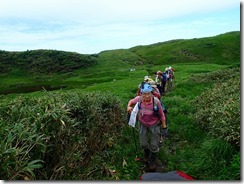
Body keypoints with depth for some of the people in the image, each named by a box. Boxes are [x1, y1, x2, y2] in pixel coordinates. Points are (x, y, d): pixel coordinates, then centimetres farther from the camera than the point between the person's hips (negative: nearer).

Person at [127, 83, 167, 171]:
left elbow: (161, 114, -14)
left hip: (154, 125, -2)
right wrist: (129, 107, -20)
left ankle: (152, 161, 40)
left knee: (154, 145, 10)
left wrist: (164, 126, -4)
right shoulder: (138, 99, -23)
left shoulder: (156, 101, -30)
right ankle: (146, 154, 52)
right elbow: (131, 101, 1)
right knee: (143, 144, 16)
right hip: (143, 124, 2)